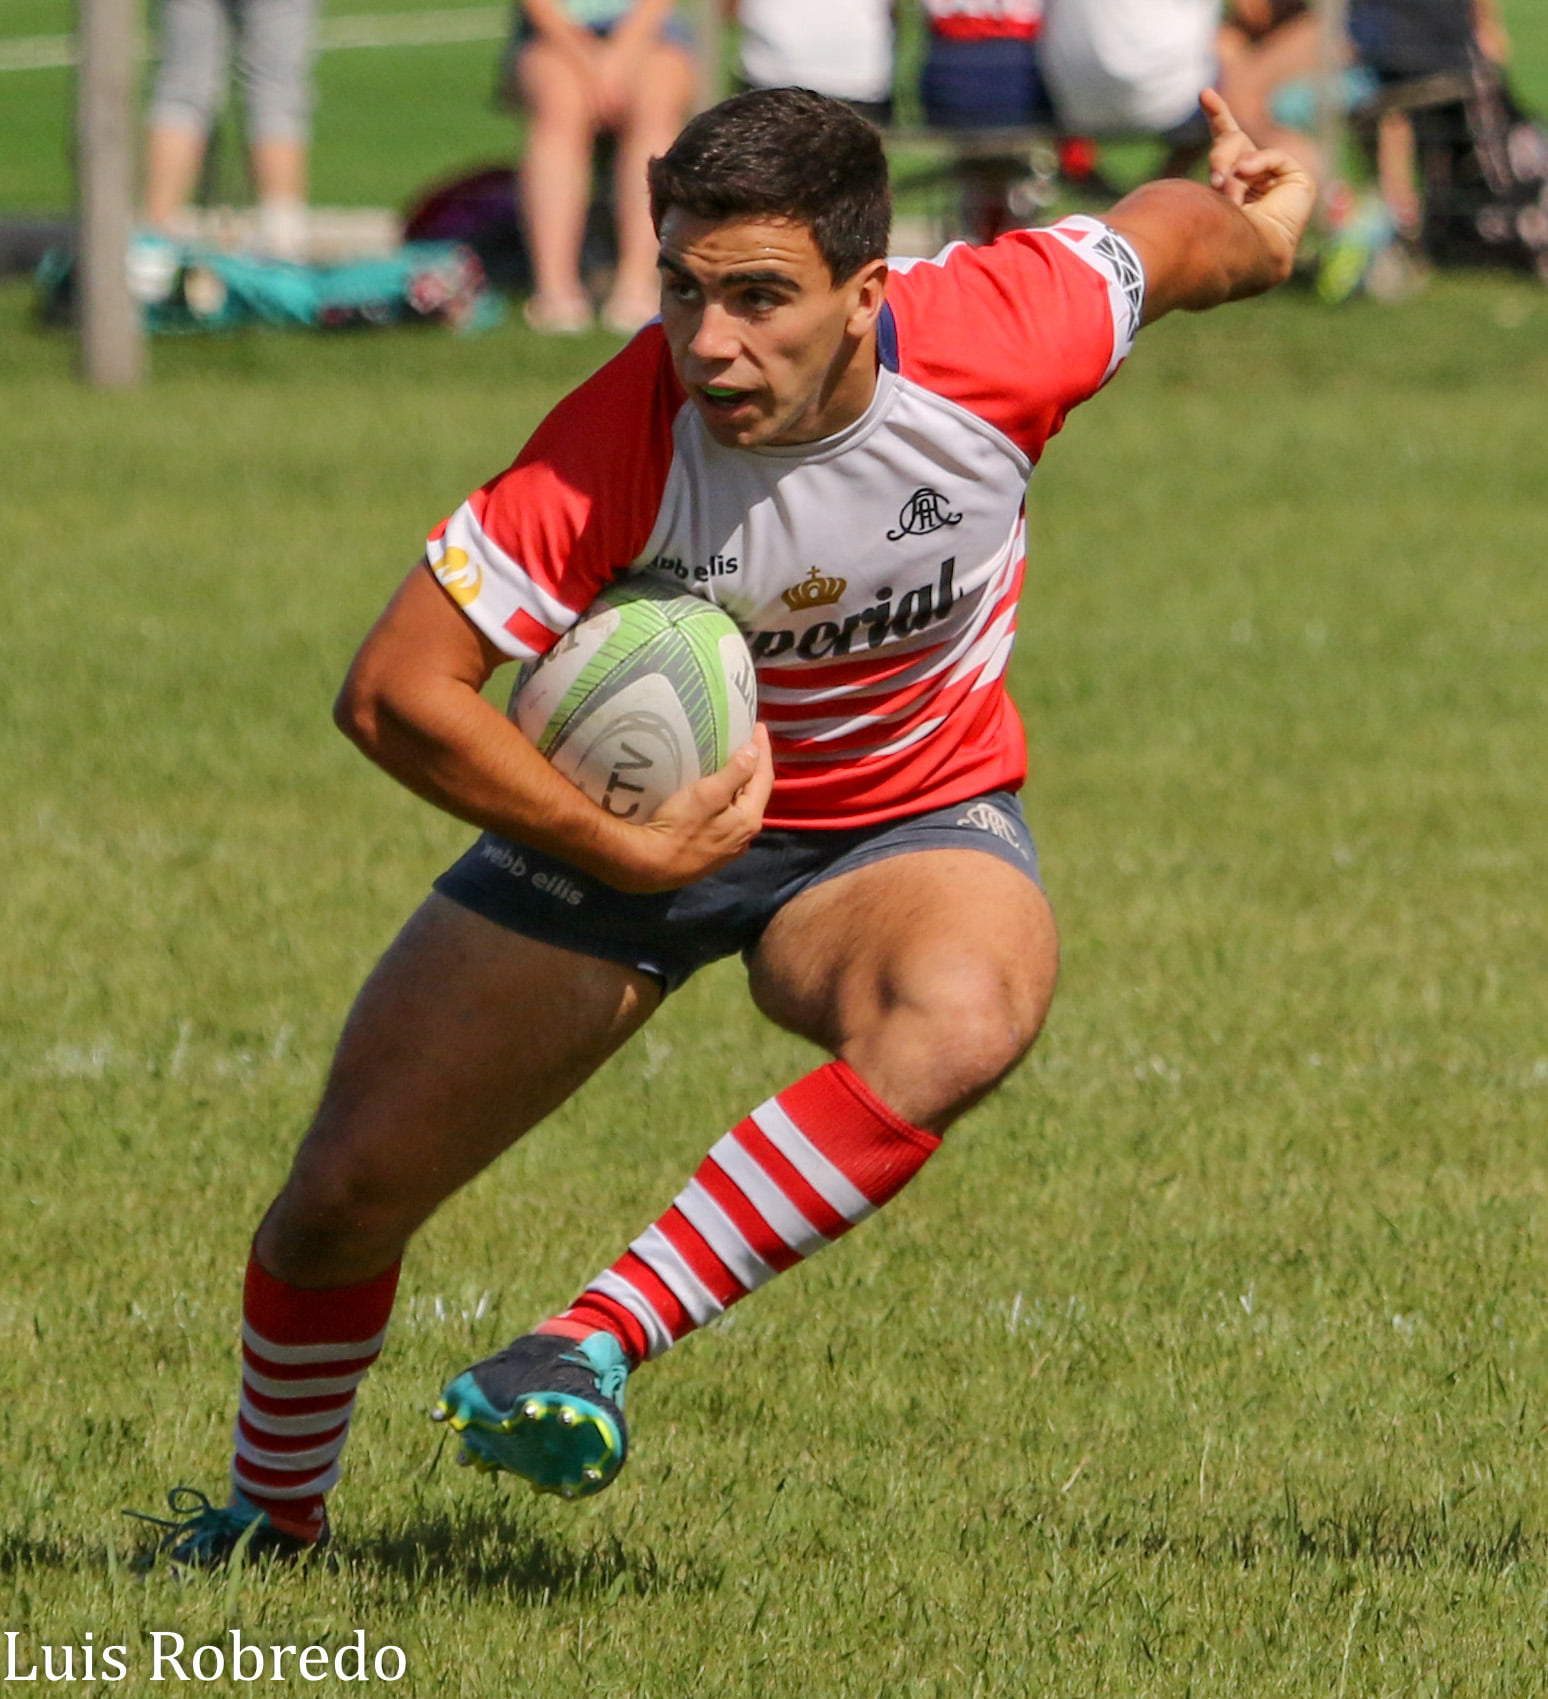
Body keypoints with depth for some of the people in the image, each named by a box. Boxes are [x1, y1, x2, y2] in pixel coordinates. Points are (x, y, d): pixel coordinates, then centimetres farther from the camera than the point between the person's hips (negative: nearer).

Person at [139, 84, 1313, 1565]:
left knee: (961, 1023, -36)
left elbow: (1171, 233, -4)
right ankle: (271, 1521, 32)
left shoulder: (1004, 339, -28)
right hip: (635, 814, 0)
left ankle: (596, 1345, -29)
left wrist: (1259, 218, 19)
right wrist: (629, 855, -29)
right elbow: (394, 690, -26)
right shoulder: (620, 442, -32)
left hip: (909, 823, 0)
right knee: (345, 1192, 1)